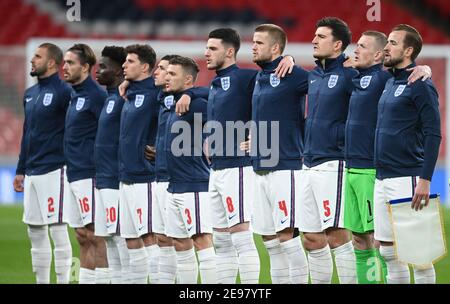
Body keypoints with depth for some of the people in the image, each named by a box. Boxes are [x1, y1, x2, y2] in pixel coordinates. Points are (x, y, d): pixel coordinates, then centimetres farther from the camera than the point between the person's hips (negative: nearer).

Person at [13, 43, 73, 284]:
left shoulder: (64, 92, -9)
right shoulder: (30, 94, 16)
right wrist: (21, 170, 20)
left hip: (54, 171, -8)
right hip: (32, 172, 8)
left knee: (57, 229, -6)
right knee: (35, 231, 11)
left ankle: (63, 280, -3)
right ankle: (41, 281, 17)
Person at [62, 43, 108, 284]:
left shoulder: (95, 95, -11)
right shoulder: (75, 96, 16)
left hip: (90, 174, -9)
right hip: (74, 174, 9)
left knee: (94, 236, -8)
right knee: (82, 237, 10)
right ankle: (85, 280, 13)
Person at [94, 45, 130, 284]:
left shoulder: (125, 98, -14)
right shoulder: (111, 98, 16)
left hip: (116, 180, -10)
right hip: (104, 180, 10)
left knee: (120, 237, -9)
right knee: (108, 237, 11)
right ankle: (115, 279, 15)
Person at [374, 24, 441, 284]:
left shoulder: (420, 86, -10)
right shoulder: (390, 83, 16)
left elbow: (433, 135, -15)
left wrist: (425, 180, -22)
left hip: (407, 177, -9)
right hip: (383, 179, 9)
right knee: (388, 249, 10)